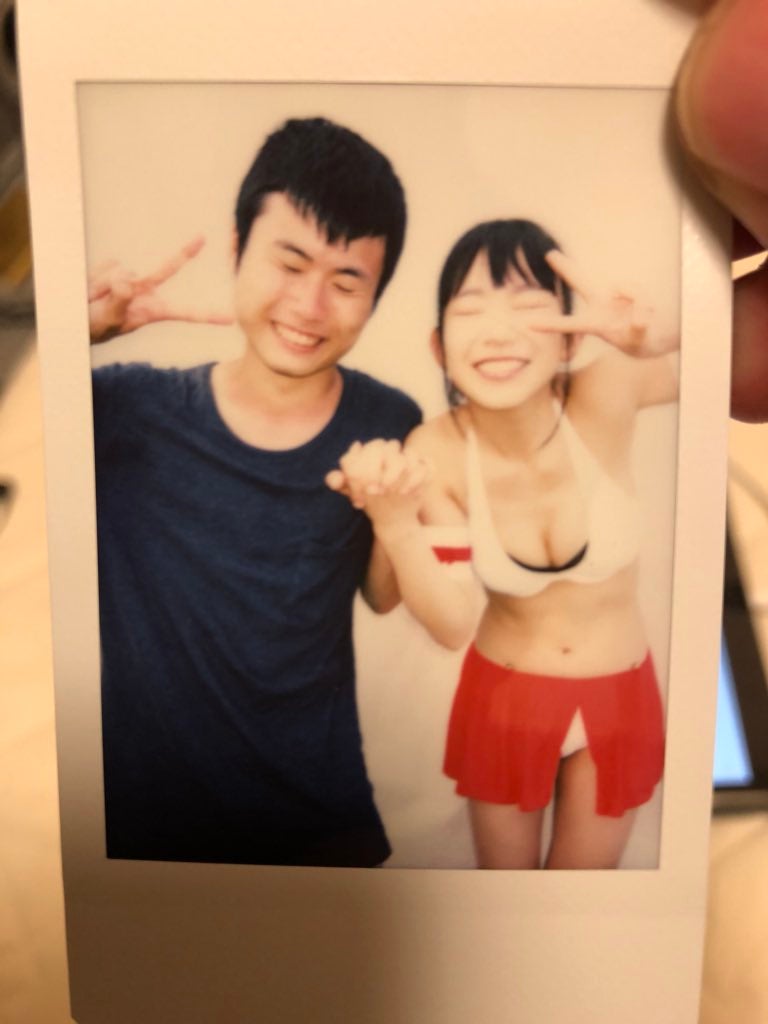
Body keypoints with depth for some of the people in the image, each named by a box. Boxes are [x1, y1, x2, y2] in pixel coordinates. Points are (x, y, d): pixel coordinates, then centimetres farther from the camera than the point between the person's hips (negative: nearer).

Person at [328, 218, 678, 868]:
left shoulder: (604, 399, -25)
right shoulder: (435, 454, -21)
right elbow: (453, 627, -21)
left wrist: (666, 337, -49)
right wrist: (393, 523, -38)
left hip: (616, 697, 0)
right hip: (503, 696, 0)